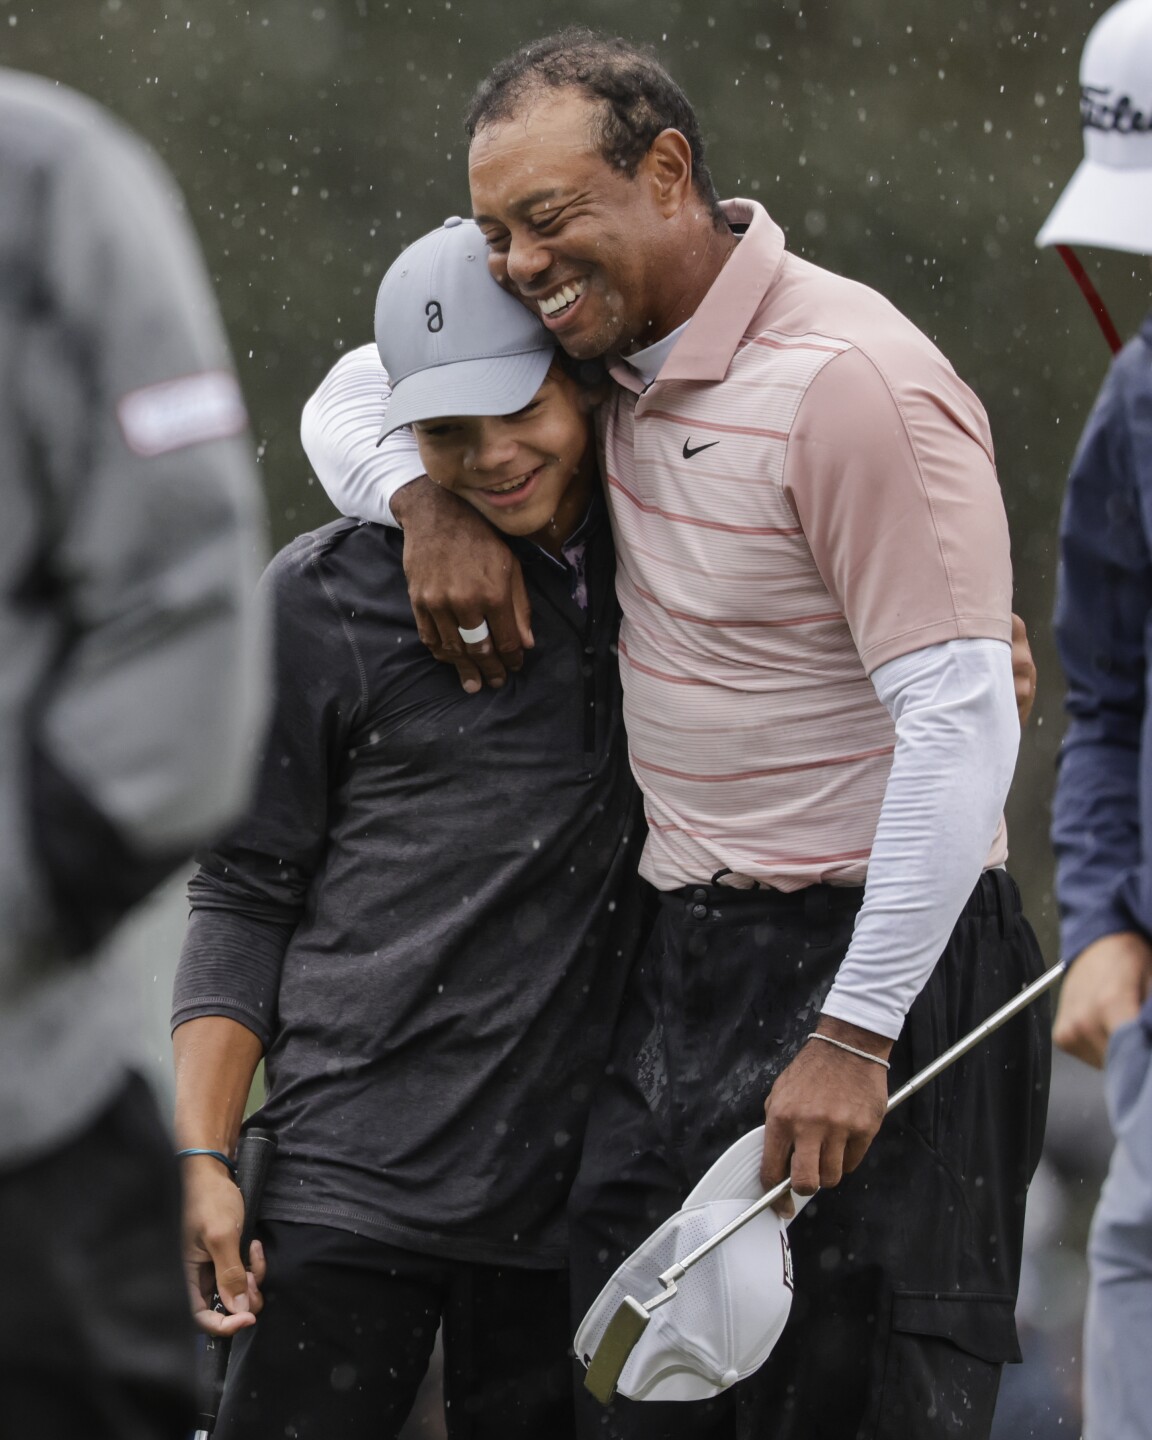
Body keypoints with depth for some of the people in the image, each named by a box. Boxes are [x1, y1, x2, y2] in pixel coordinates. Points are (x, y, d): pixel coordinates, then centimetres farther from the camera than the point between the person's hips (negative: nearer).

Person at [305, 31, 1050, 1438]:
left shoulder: (851, 384, -17)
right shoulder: (607, 345, 9)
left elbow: (961, 721, -21)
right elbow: (351, 400, 25)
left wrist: (853, 1035, -23)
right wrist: (426, 498, 0)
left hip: (867, 958, -8)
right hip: (686, 954, 8)